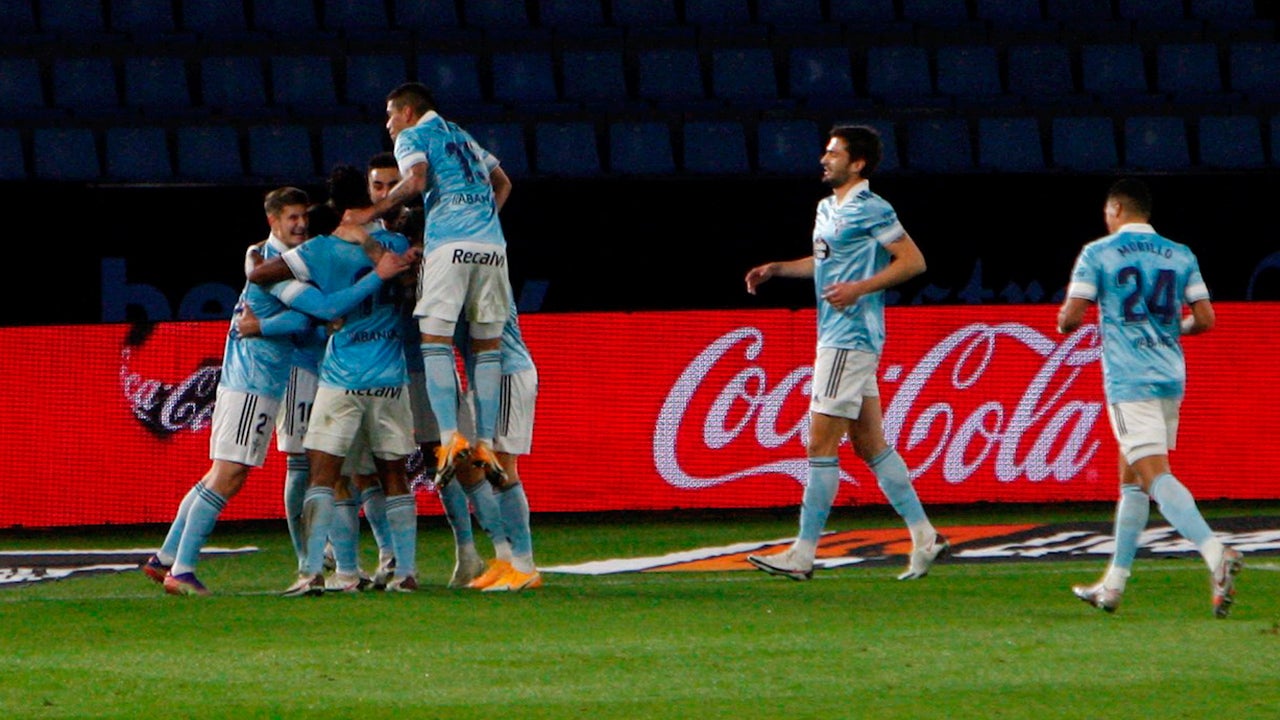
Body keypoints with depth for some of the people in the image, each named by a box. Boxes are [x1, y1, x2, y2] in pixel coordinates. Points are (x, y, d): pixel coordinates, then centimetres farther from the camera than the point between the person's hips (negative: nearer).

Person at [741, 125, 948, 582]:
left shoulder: (870, 211, -12)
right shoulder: (827, 209, 16)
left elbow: (913, 261, -14)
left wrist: (859, 288, -21)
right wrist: (777, 269, 17)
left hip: (850, 338, -10)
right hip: (837, 337, 10)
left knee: (821, 445, -8)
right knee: (870, 444, 11)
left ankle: (803, 553, -6)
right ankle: (924, 536, 14)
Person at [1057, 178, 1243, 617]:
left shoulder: (1098, 254, -2)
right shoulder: (1180, 256, 10)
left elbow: (1070, 318, -6)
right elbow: (1205, 319, 5)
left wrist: (1065, 322, 18)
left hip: (1129, 380, -6)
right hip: (1171, 377, 6)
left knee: (1155, 477, -14)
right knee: (1131, 478, 16)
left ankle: (1215, 552, -36)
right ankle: (1113, 585, 20)